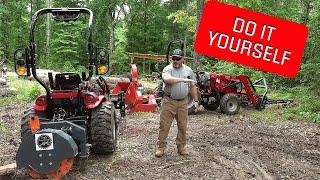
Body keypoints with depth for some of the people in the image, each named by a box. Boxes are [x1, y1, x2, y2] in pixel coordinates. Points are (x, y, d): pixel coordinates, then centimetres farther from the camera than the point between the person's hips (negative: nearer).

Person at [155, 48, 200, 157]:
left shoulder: (188, 70, 8)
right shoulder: (168, 69, -5)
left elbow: (192, 87, 12)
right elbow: (167, 79, -28)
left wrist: (196, 101, 9)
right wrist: (182, 79, -30)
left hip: (183, 102, 3)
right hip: (169, 101, -3)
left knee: (183, 126, 9)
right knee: (164, 125, 1)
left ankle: (181, 147, 23)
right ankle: (161, 147, 12)